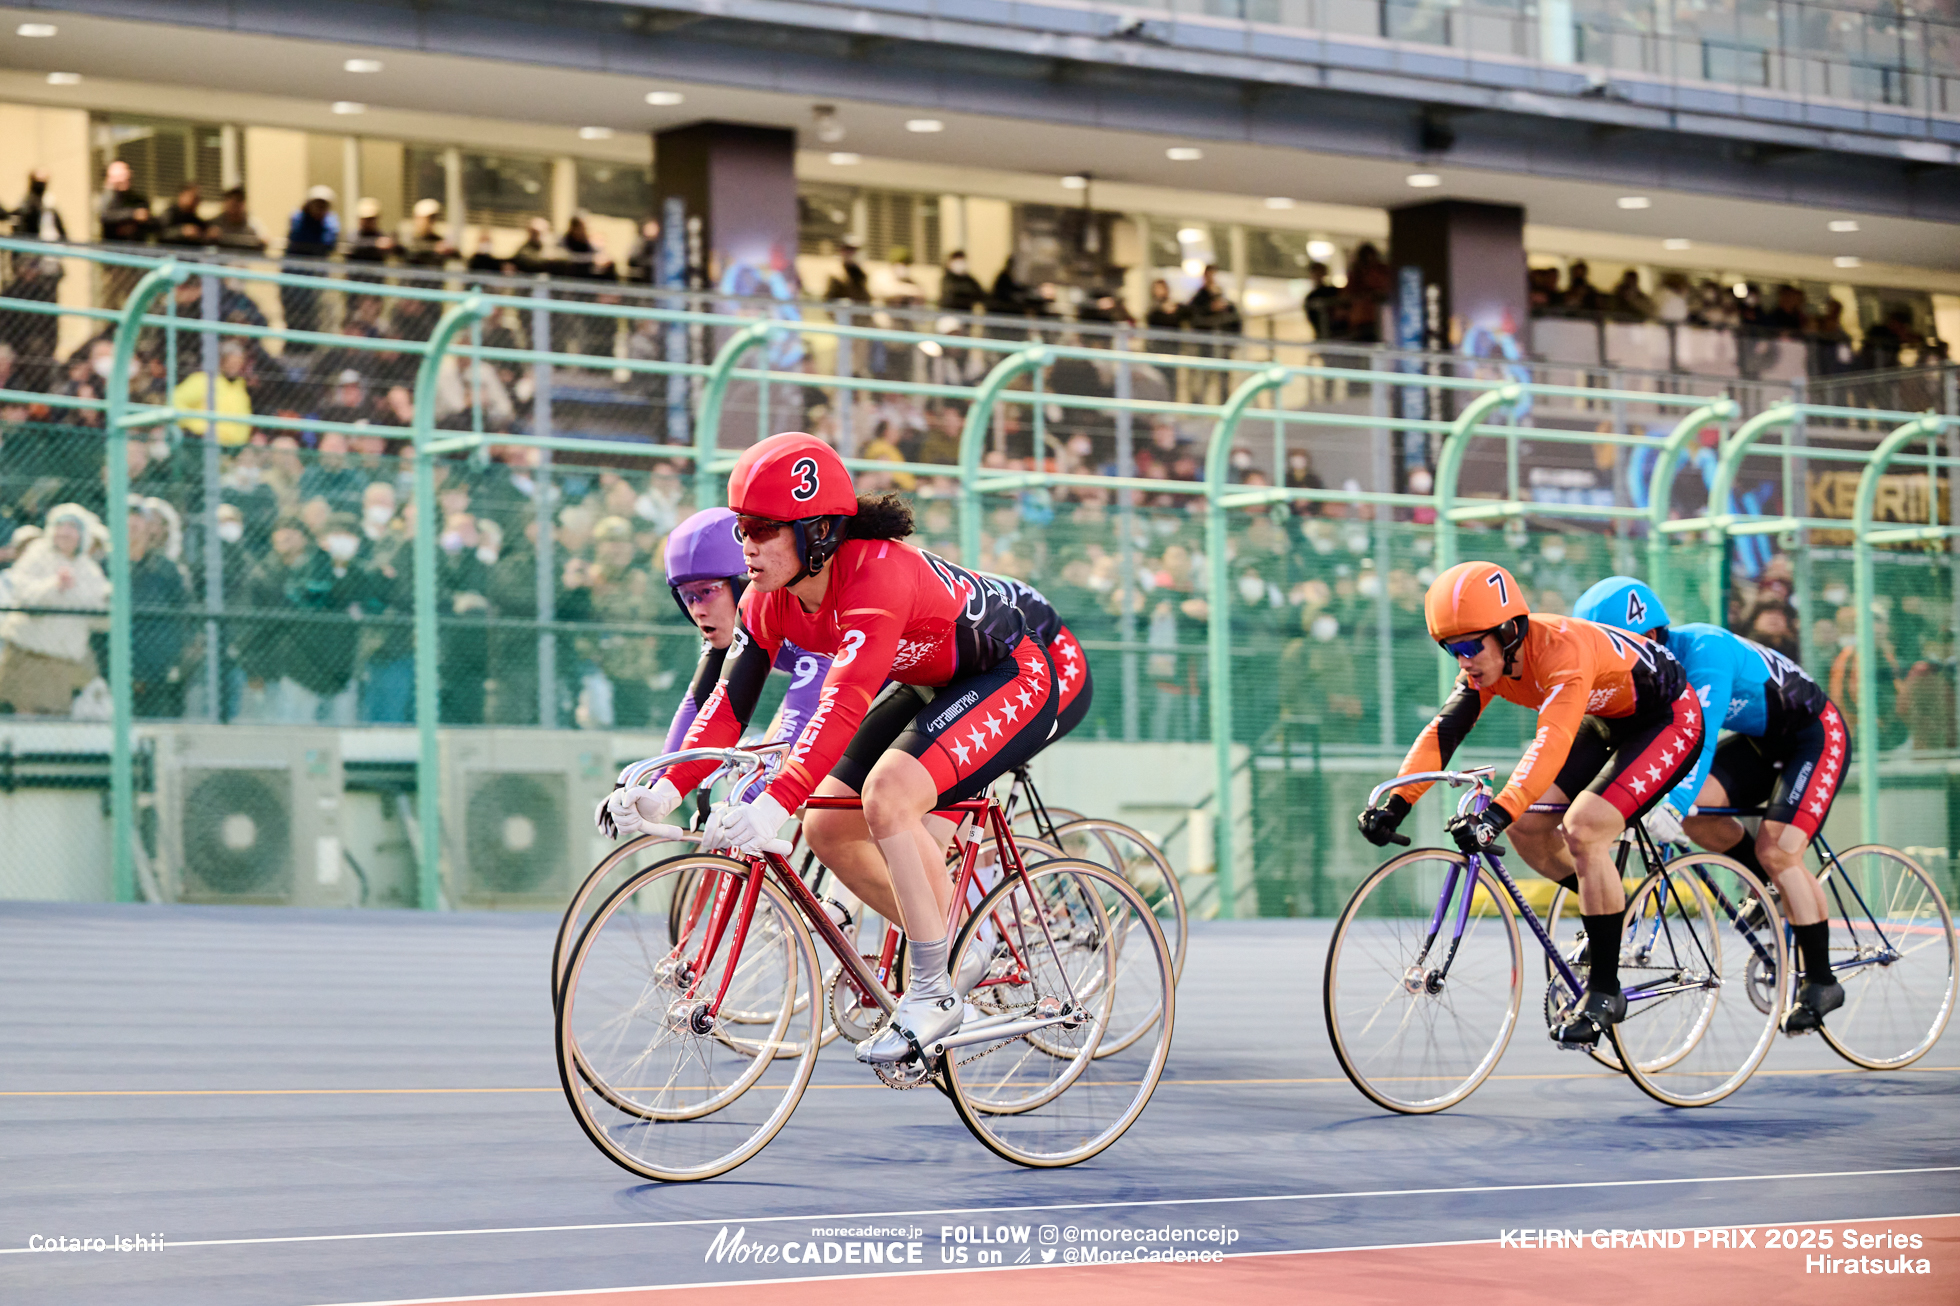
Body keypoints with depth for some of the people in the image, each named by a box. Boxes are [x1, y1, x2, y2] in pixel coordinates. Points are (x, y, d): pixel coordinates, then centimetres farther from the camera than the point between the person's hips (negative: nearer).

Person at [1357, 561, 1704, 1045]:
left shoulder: (1563, 650, -37)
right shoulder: (1487, 661, -12)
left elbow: (1552, 742, -48)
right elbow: (1444, 730, -18)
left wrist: (1497, 813, -59)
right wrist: (1396, 802, -31)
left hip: (1668, 719, -8)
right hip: (1606, 723, 9)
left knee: (1582, 830, -25)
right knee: (1528, 827, -6)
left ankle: (1605, 992, -14)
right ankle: (1613, 913, 19)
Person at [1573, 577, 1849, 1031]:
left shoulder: (1703, 649, -32)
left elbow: (1701, 736, -43)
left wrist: (1673, 805, -54)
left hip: (1815, 735, -8)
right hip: (1761, 740, 8)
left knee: (1776, 850, -20)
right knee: (1694, 807, -17)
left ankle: (1821, 983, -10)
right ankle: (1771, 891, 5)